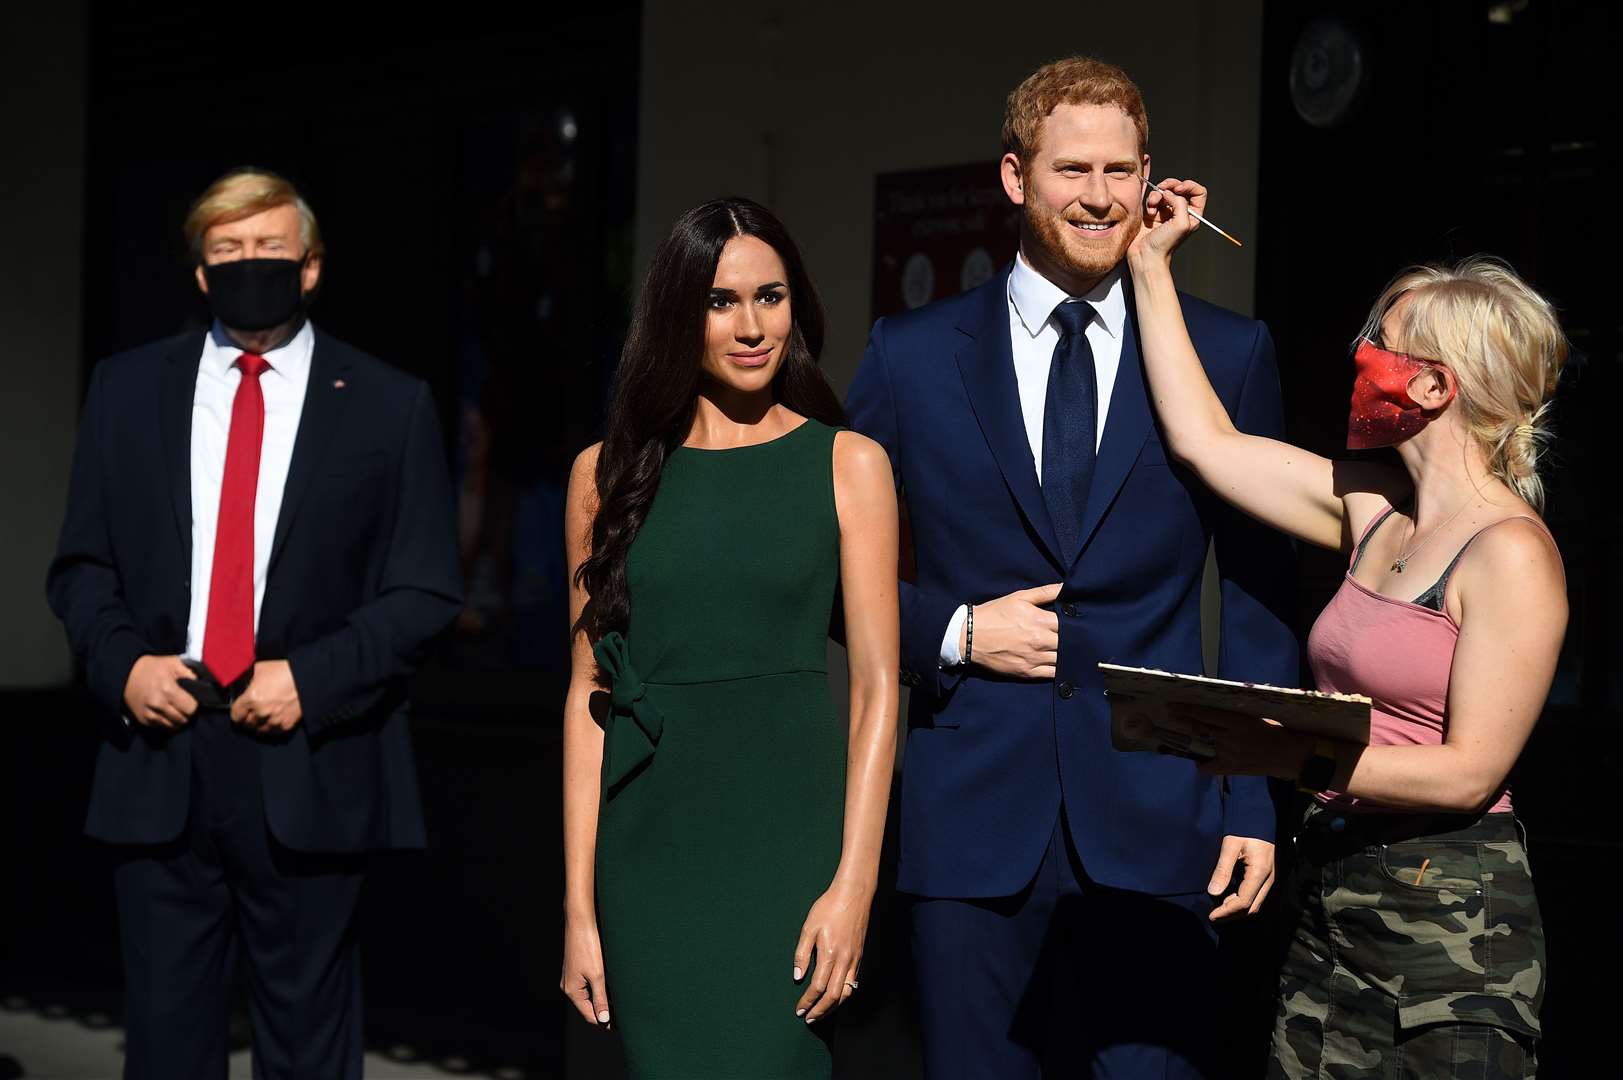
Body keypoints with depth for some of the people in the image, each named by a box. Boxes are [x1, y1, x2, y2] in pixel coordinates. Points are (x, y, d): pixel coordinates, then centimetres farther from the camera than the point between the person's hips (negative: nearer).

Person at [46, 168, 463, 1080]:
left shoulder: (389, 405, 3)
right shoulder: (127, 389, 10)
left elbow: (428, 592, 1)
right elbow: (81, 565, 13)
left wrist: (312, 677, -11)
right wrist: (121, 662, -6)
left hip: (309, 772, -2)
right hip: (159, 768, 2)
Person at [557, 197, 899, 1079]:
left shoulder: (848, 464, 2)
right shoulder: (608, 474, 7)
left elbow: (877, 684, -2)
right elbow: (590, 690, 4)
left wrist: (856, 881, -12)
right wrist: (579, 906, -1)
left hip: (787, 835, -2)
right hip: (650, 837, 2)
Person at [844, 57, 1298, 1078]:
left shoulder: (1229, 353, 5)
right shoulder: (913, 354, 5)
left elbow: (1259, 591, 6)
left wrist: (1258, 804, 1)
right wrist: (954, 630, -8)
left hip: (1159, 816, 0)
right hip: (972, 811, 1)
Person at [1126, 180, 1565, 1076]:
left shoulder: (1512, 554, -14)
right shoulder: (1374, 507, 8)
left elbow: (1470, 772, -18)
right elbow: (1204, 440, 13)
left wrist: (1294, 759, -23)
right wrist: (1150, 266, 16)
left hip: (1449, 914, -7)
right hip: (1331, 898, 7)